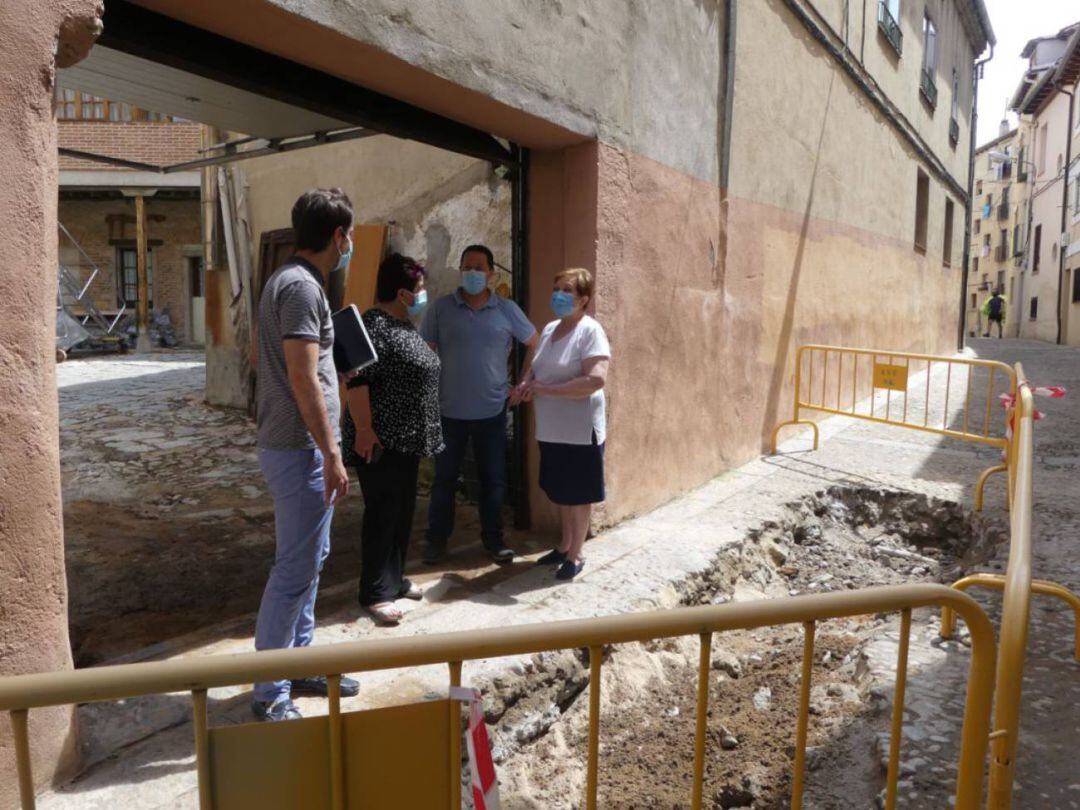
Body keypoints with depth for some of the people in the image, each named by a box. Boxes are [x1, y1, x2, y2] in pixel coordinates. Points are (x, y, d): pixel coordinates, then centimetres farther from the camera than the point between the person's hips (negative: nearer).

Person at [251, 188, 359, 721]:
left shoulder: (292, 280, 14)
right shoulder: (302, 286, -18)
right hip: (301, 449, -11)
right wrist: (331, 455, -22)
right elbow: (303, 379, -24)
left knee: (310, 558, 19)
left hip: (297, 445, 11)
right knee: (295, 571, -2)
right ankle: (270, 695, 11)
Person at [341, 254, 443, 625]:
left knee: (403, 511, 15)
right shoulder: (375, 324, -16)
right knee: (382, 514, -3)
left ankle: (394, 578, 28)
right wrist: (363, 429, -25)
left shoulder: (404, 324, 14)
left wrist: (419, 434, 23)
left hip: (407, 438, 10)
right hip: (381, 440, -10)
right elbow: (358, 380, -23)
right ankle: (376, 593, 6)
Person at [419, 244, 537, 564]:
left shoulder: (507, 310, 0)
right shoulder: (440, 308, -2)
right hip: (449, 411, 0)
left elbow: (536, 345, 8)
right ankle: (437, 538, 26)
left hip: (492, 411, 1)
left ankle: (493, 539, 26)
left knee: (493, 479, 11)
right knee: (444, 479, 11)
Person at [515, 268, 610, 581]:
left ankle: (576, 555, 20)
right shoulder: (549, 329, 10)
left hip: (580, 431, -7)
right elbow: (536, 366, 21)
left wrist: (546, 389, -22)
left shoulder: (590, 331, -15)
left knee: (579, 495, 6)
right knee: (560, 493, 19)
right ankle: (565, 546, 35)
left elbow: (596, 380, -26)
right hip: (550, 430, 8)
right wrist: (525, 383, -4)